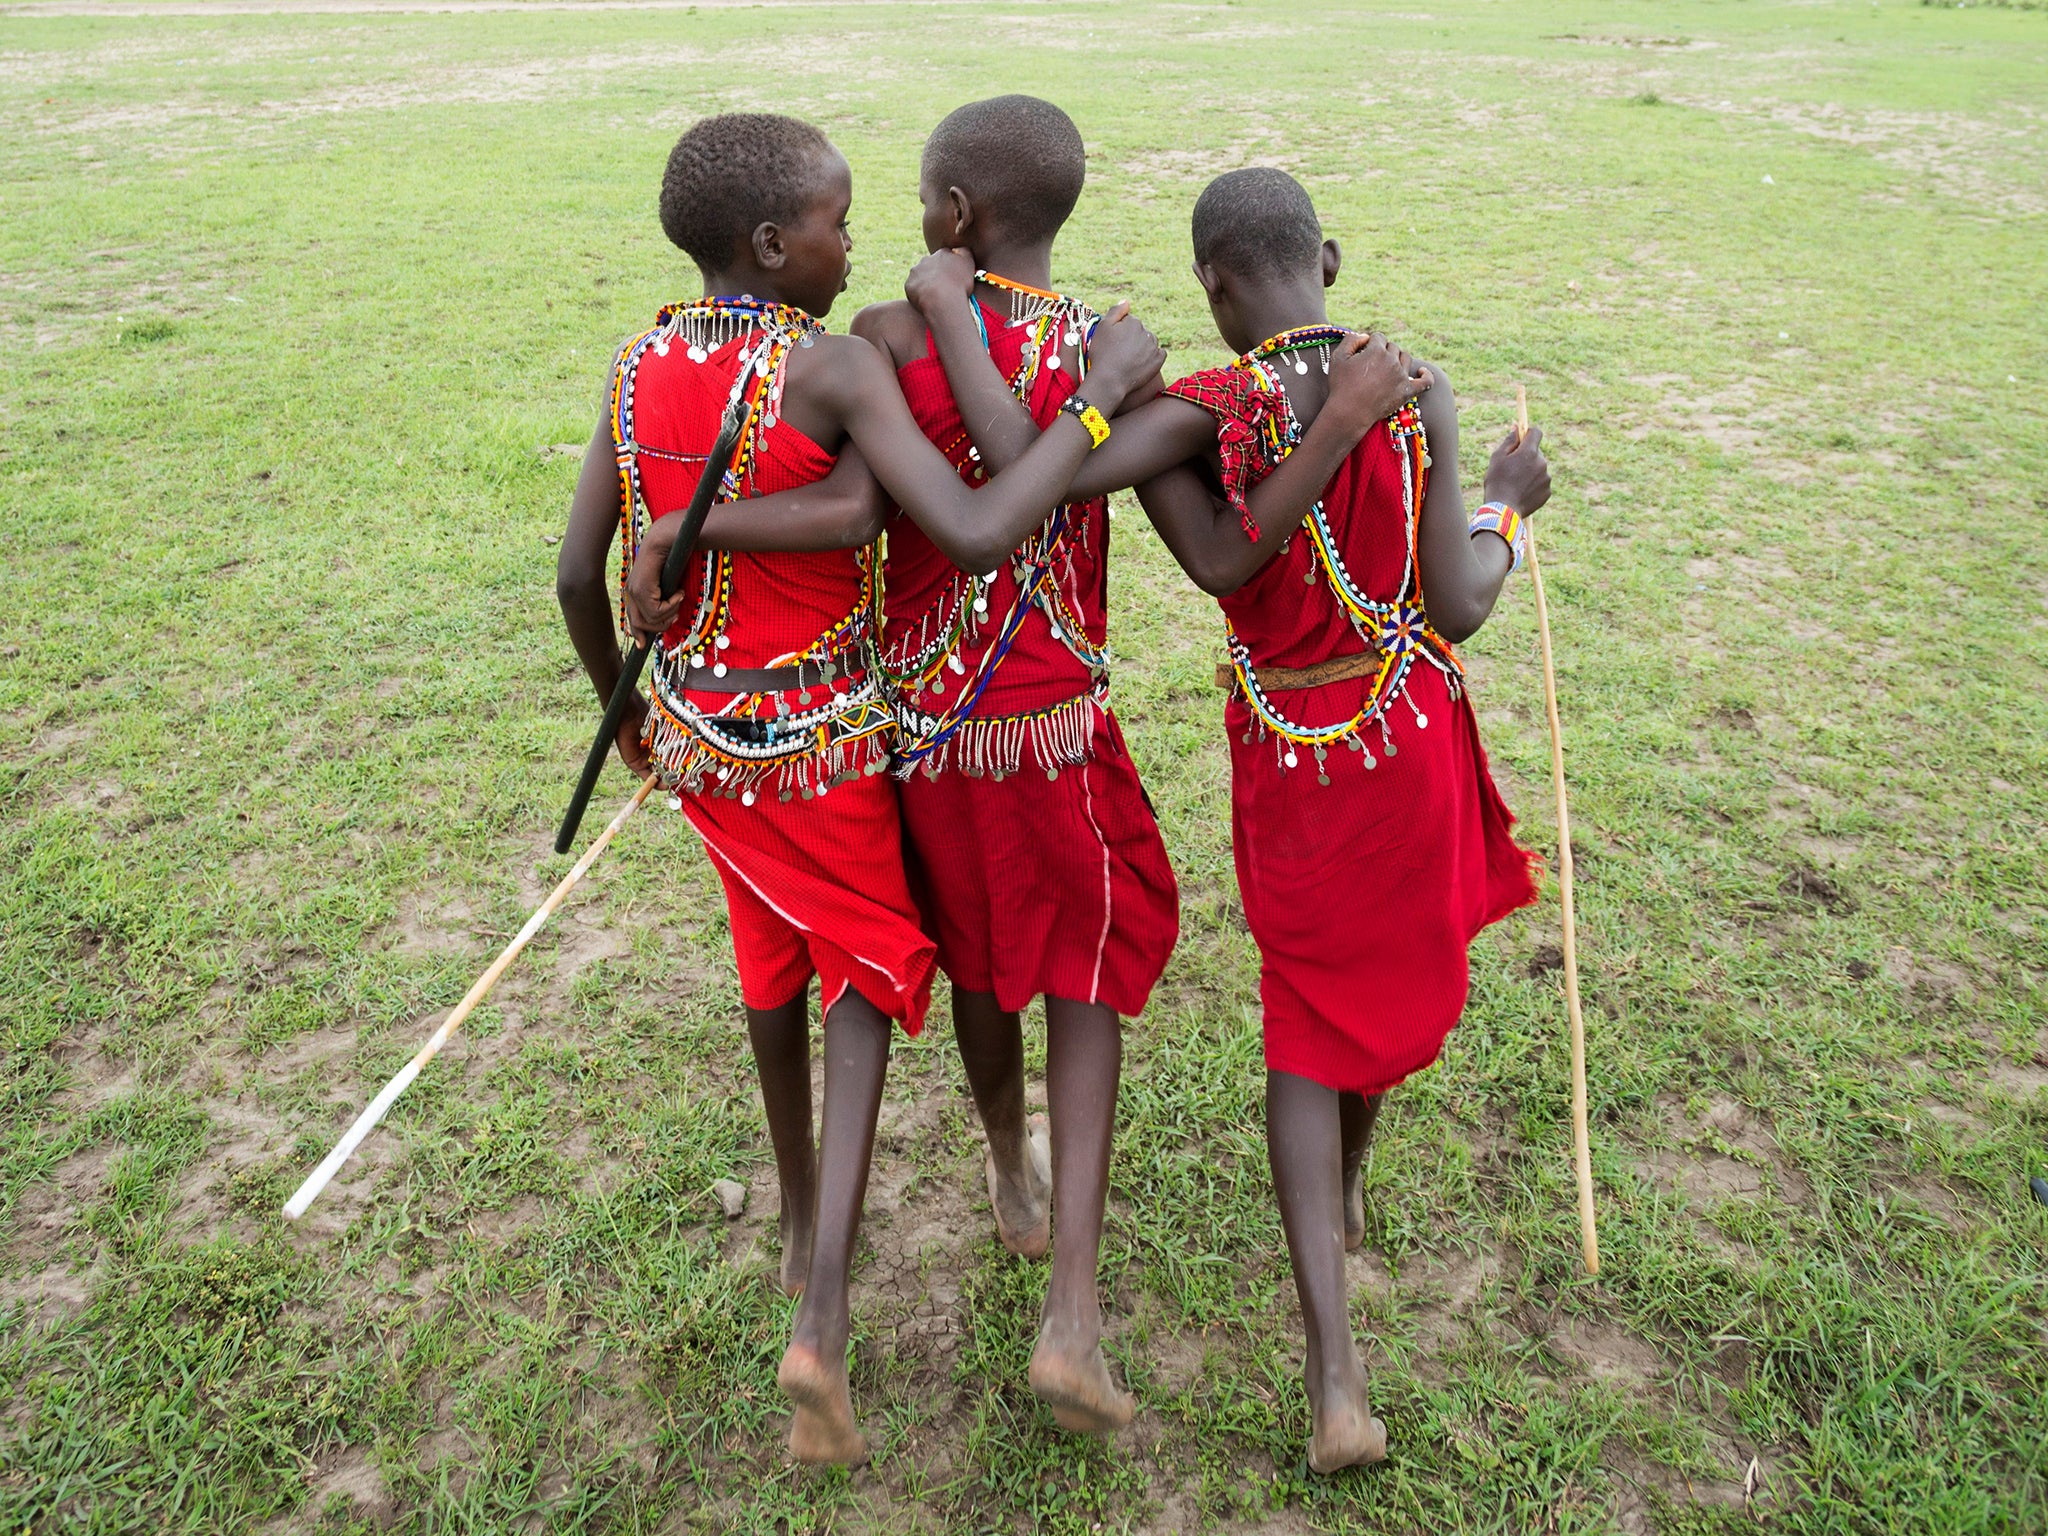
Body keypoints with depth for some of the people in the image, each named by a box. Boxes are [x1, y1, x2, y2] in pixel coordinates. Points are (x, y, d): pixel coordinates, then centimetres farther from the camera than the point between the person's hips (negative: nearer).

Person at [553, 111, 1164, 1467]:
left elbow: (579, 575, 1)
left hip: (693, 728, 5)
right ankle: (823, 1316, -1)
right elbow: (977, 536, -31)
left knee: (777, 944, 27)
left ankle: (804, 1218, 44)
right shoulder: (837, 367, -20)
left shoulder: (638, 369, -2)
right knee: (868, 967, 12)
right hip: (823, 736, -5)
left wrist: (623, 710, 17)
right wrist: (1106, 394, -21)